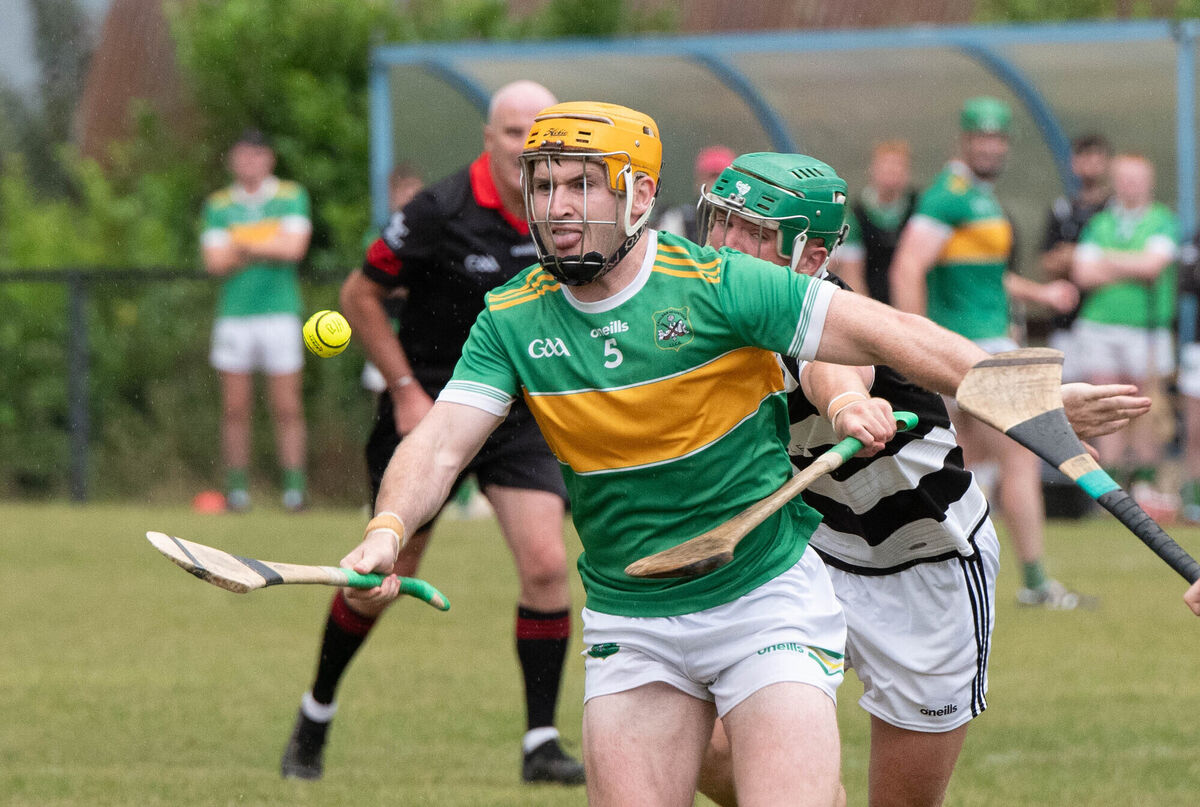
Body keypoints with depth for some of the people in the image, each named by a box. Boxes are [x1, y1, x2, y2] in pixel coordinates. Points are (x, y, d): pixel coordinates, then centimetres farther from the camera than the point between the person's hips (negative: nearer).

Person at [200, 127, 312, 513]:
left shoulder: (291, 197, 7)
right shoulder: (218, 204, 11)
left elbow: (294, 247, -7)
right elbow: (215, 261, 0)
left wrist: (243, 247, -6)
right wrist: (268, 249, -10)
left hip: (280, 311, -2)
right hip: (234, 314, 2)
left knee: (287, 406, -4)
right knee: (235, 408, 0)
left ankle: (294, 485, -2)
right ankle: (237, 488, 5)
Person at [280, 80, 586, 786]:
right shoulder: (442, 212, -16)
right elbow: (360, 294, -8)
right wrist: (407, 390, -12)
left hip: (519, 415, 3)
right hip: (429, 408, -3)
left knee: (546, 564, -14)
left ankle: (542, 745, -6)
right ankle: (316, 715, 28)